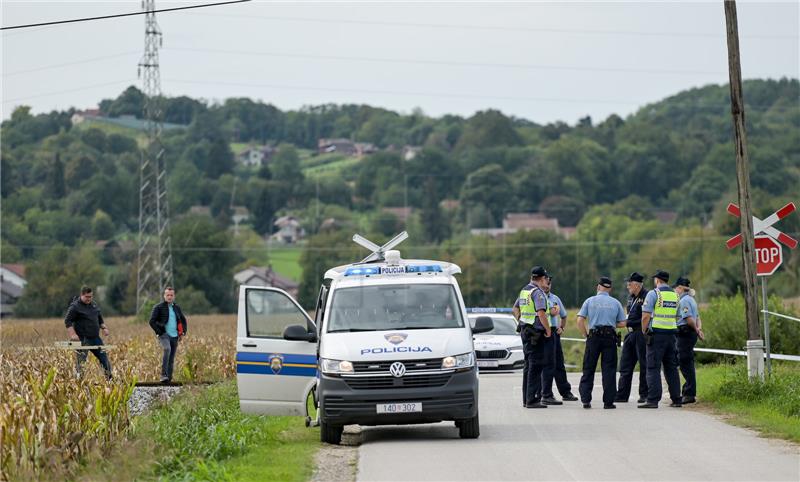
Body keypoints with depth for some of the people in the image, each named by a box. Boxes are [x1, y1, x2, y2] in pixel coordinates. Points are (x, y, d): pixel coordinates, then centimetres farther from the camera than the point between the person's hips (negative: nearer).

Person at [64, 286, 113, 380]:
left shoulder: (93, 304, 14)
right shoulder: (75, 307, -9)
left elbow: (100, 318, 27)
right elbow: (67, 321, -12)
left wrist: (104, 327, 12)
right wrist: (72, 334, -22)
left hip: (95, 337, 7)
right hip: (82, 339, -7)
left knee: (104, 357, 6)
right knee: (81, 361, -7)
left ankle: (109, 378, 14)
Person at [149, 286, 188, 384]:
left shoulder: (177, 308, 15)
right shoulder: (158, 307, 0)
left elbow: (183, 320, 27)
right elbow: (152, 321, -3)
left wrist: (183, 332, 13)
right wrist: (159, 332, -10)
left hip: (174, 336, 5)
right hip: (164, 334, -5)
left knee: (171, 358, 4)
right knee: (167, 349, -32)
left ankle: (168, 378, 10)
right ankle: (163, 375, -33)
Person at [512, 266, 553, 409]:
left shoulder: (524, 291, 13)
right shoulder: (538, 292, -15)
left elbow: (515, 309, 22)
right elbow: (541, 313, -24)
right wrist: (548, 330, -15)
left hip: (525, 331, 9)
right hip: (536, 332, -9)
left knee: (528, 365, 15)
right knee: (535, 366, -7)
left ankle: (526, 399, 19)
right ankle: (532, 400, -10)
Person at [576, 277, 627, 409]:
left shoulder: (590, 301, 4)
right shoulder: (615, 303, 6)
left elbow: (580, 321, -3)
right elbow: (622, 323, 5)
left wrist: (586, 335, 8)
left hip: (593, 337, 0)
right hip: (610, 337, 0)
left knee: (588, 369, 7)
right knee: (609, 370, 3)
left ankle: (586, 400, 2)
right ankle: (608, 401, 0)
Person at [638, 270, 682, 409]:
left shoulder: (653, 294, -8)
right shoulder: (675, 295, 13)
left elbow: (646, 315, -12)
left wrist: (644, 330, 2)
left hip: (656, 335, -6)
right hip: (671, 334, 6)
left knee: (653, 368, -6)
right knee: (671, 368, 12)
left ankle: (653, 400, -12)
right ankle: (676, 399, 13)